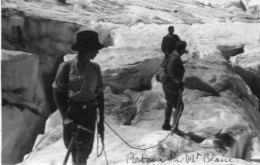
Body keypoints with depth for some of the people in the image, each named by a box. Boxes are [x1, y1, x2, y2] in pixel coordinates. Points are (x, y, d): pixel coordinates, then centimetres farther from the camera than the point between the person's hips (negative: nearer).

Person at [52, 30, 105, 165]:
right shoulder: (66, 67, -9)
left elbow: (99, 94, 8)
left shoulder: (95, 68, 1)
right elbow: (57, 93, -6)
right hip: (71, 111, -1)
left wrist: (101, 120, 8)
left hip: (90, 113, 2)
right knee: (71, 144, 13)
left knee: (85, 148, -5)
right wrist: (66, 117, -14)